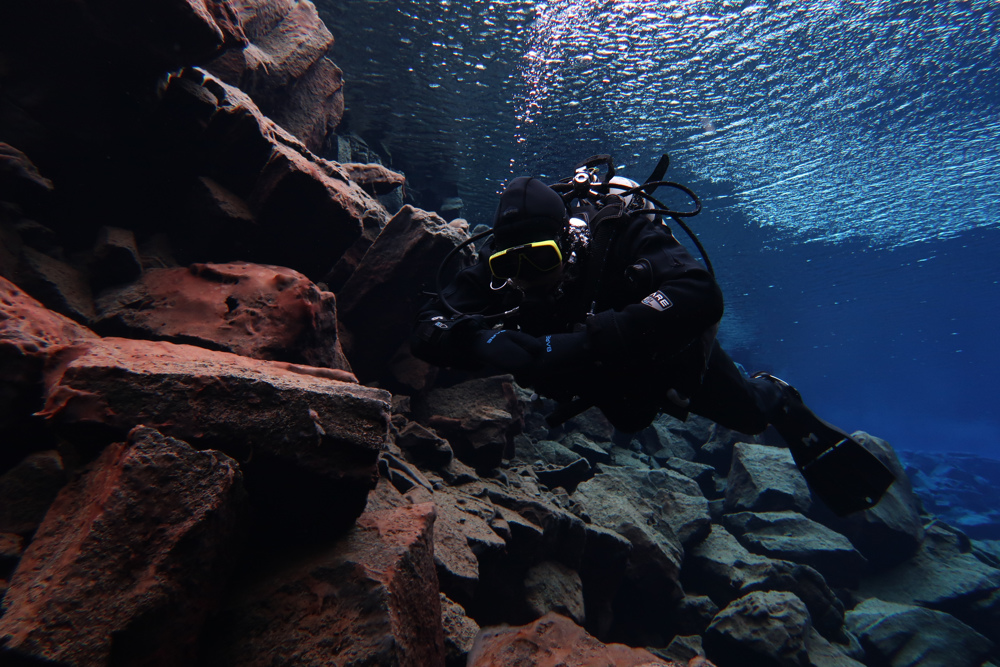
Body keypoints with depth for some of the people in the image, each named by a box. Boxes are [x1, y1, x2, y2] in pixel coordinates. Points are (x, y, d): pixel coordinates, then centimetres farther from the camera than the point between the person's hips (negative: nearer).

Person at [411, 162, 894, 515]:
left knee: (746, 412, 19)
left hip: (671, 348, -3)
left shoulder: (616, 231, -39)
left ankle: (780, 404, 54)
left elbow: (701, 295, -52)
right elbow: (427, 331, -33)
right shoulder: (499, 268, -30)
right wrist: (499, 345, -53)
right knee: (631, 421, 32)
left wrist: (584, 342, -60)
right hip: (606, 370, 4)